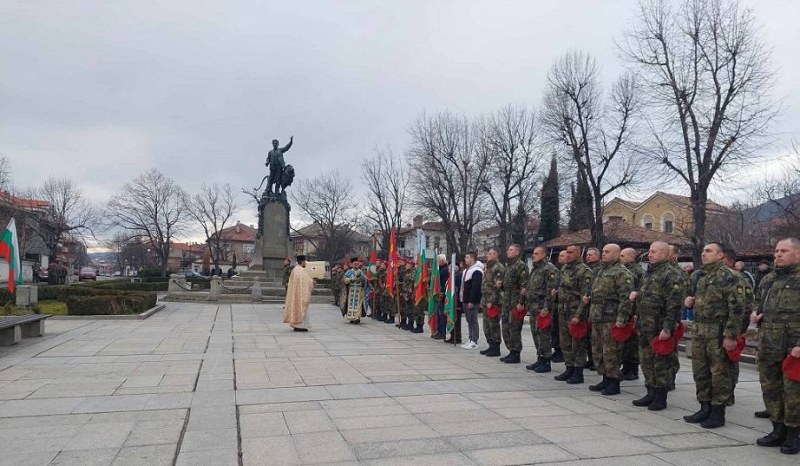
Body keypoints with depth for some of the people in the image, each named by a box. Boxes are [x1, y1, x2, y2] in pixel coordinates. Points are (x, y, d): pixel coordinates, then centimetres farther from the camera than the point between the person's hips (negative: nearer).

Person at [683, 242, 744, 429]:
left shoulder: (728, 277, -10)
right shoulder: (699, 276, 15)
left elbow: (736, 308, -15)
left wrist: (730, 335, -19)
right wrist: (689, 301, 6)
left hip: (718, 332, -8)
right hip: (698, 330, 8)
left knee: (719, 373, 1)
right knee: (700, 371, 13)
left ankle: (718, 413, 10)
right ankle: (705, 408, 24)